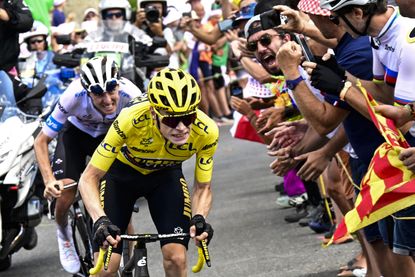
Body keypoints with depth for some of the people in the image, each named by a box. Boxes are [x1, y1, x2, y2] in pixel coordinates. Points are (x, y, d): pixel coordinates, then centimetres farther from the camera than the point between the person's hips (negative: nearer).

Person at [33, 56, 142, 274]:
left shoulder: (130, 95, -37)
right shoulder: (74, 96, -38)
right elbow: (41, 141, -27)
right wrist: (49, 181, -40)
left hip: (112, 133, 1)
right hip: (76, 132, -1)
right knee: (65, 192, -19)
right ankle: (63, 232, 16)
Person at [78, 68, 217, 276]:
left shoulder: (206, 132, -31)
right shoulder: (132, 119, -38)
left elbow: (202, 187, -14)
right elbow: (89, 178, -30)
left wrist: (199, 219, -35)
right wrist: (100, 220, -47)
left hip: (166, 175, 2)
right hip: (122, 172, -2)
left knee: (176, 259, -16)